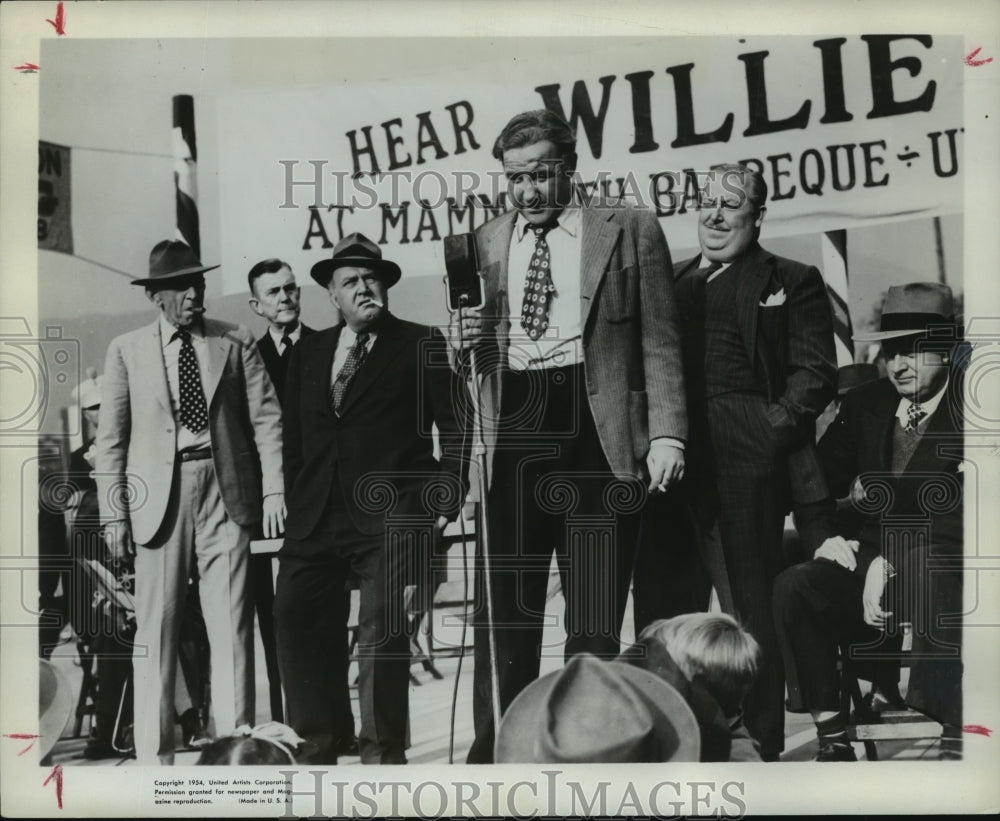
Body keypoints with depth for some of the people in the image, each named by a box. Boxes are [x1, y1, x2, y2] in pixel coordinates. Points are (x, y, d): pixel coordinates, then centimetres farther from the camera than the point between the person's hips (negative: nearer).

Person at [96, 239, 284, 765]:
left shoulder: (236, 343, 8)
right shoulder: (126, 351, 7)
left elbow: (266, 419, 6)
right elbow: (110, 439, 6)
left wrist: (274, 490, -3)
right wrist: (114, 513, -1)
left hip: (225, 490, 0)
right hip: (159, 495, 0)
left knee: (232, 624, 0)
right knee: (155, 628, 2)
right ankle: (154, 755, 11)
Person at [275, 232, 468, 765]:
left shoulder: (420, 345, 5)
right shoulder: (308, 352, 18)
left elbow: (455, 427, 2)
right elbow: (294, 438, 19)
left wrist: (445, 502, -7)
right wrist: (295, 505, 10)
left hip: (389, 516, -4)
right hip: (316, 518, 5)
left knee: (381, 626, -9)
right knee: (297, 616, -1)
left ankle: (382, 754, 2)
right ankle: (317, 745, 12)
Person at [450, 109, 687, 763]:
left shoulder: (630, 230, 6)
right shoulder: (486, 243, 16)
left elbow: (660, 341, 2)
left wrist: (667, 433, -8)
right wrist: (466, 342, -3)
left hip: (596, 434, -3)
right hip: (509, 432, 3)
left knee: (596, 622, 2)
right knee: (502, 614, 5)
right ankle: (494, 750, 15)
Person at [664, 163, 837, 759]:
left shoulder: (791, 282, 5)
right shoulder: (675, 283, 20)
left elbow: (816, 374, -3)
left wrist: (772, 430, -14)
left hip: (750, 465, -5)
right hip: (676, 465, 5)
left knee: (753, 606, 1)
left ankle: (763, 740, 13)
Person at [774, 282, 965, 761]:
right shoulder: (865, 405, 12)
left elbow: (959, 518, -14)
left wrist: (891, 564, -20)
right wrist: (824, 536, -1)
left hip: (945, 568, -4)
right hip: (872, 560, 5)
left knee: (928, 571, -38)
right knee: (794, 586, -22)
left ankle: (955, 740, -23)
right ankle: (832, 739, -17)